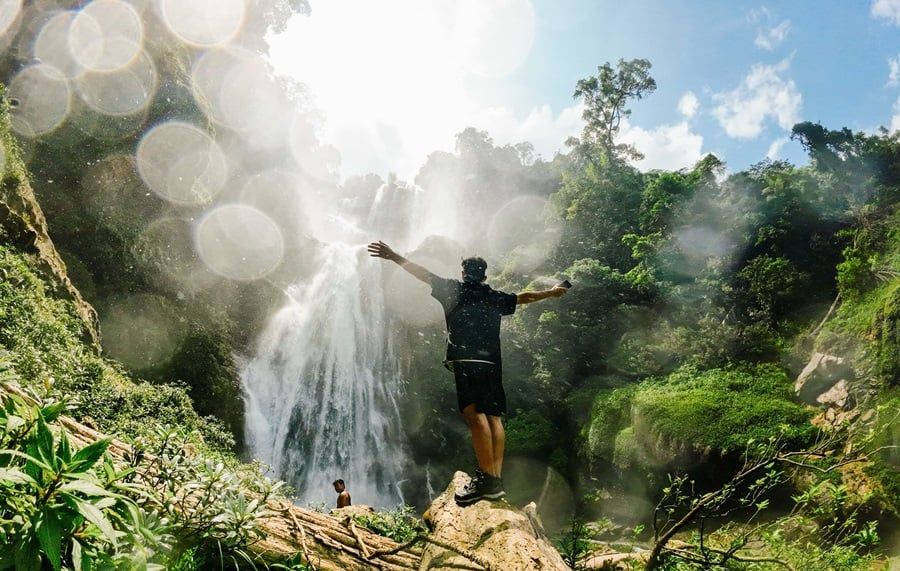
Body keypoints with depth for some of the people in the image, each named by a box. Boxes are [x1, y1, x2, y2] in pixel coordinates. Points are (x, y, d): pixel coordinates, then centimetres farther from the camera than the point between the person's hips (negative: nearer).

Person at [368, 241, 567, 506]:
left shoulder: (455, 289, 13)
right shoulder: (496, 297, 23)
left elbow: (422, 273, 13)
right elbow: (524, 297, 38)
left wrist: (393, 256, 18)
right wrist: (551, 293, 54)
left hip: (466, 359, -6)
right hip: (492, 362, 6)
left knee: (474, 413, -14)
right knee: (493, 416, 5)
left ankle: (486, 478, -23)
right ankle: (496, 479, -1)